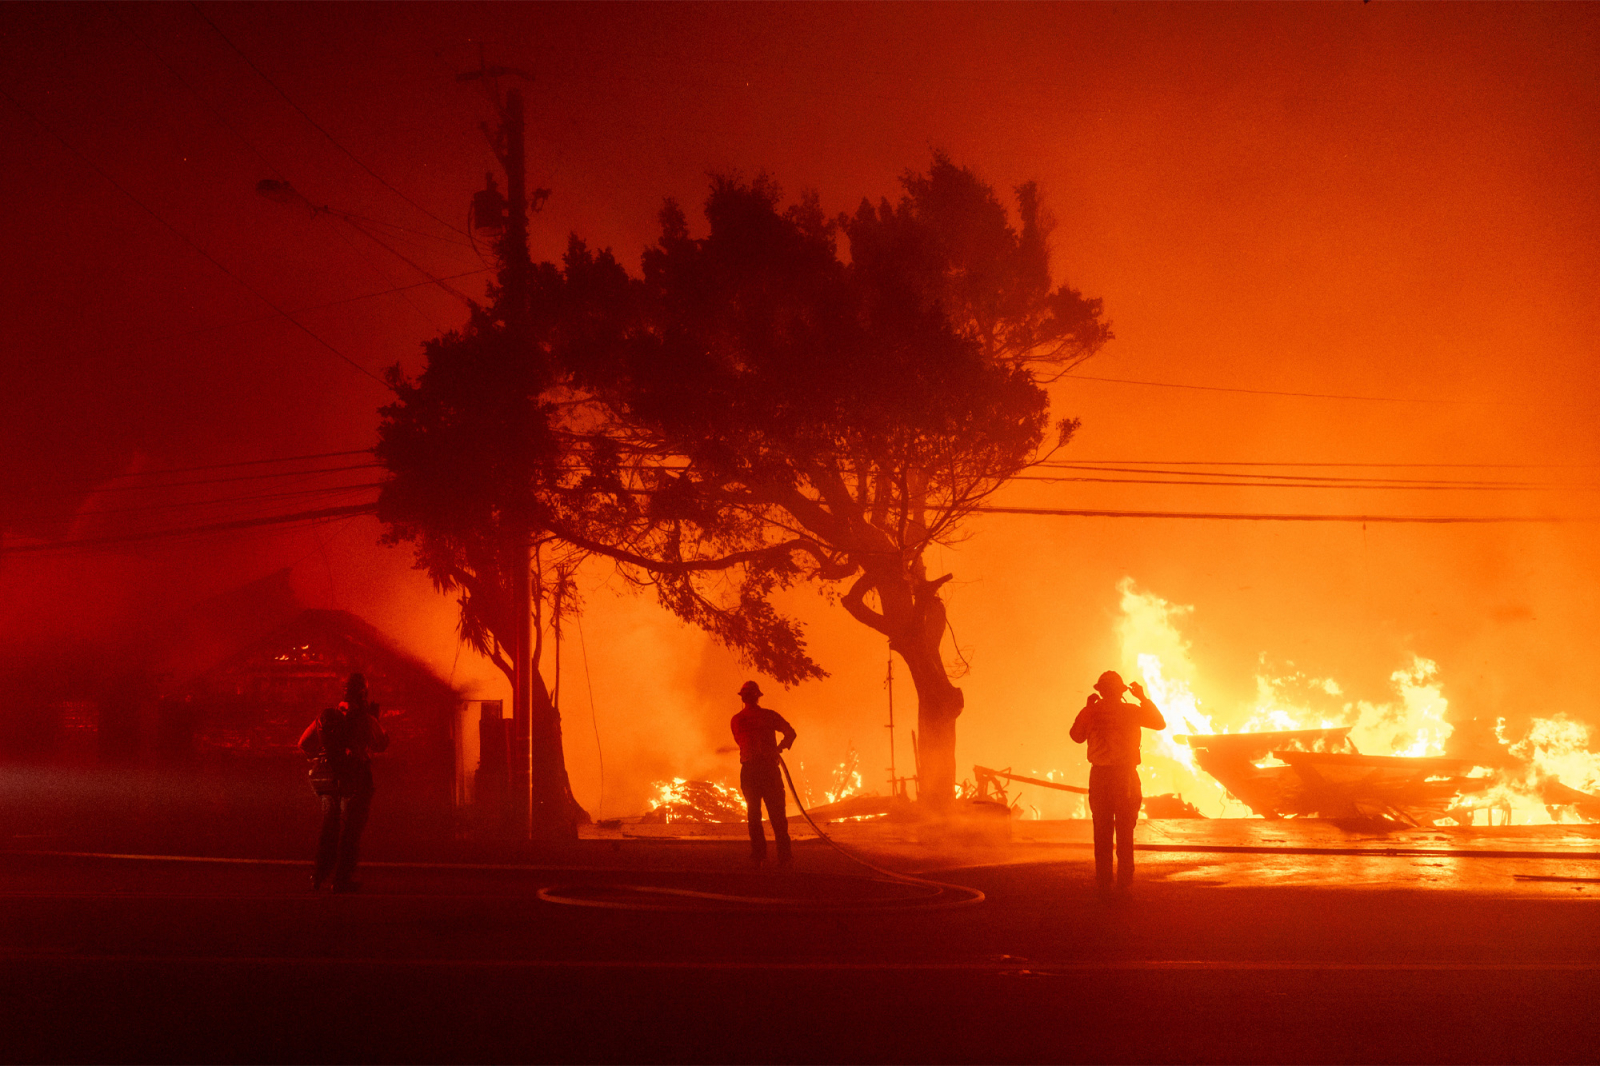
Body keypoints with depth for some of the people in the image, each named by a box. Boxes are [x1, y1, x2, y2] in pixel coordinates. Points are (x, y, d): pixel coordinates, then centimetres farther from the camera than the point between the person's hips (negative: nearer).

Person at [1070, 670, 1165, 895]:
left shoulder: (1091, 712, -4)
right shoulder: (1130, 712, -5)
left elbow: (1077, 736, 13)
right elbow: (1160, 723, 8)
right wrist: (1143, 698, 13)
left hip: (1099, 776, 1)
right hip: (1125, 775, -1)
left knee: (1102, 832, 8)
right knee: (1125, 832, 7)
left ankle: (1103, 884, 6)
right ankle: (1124, 883, 4)